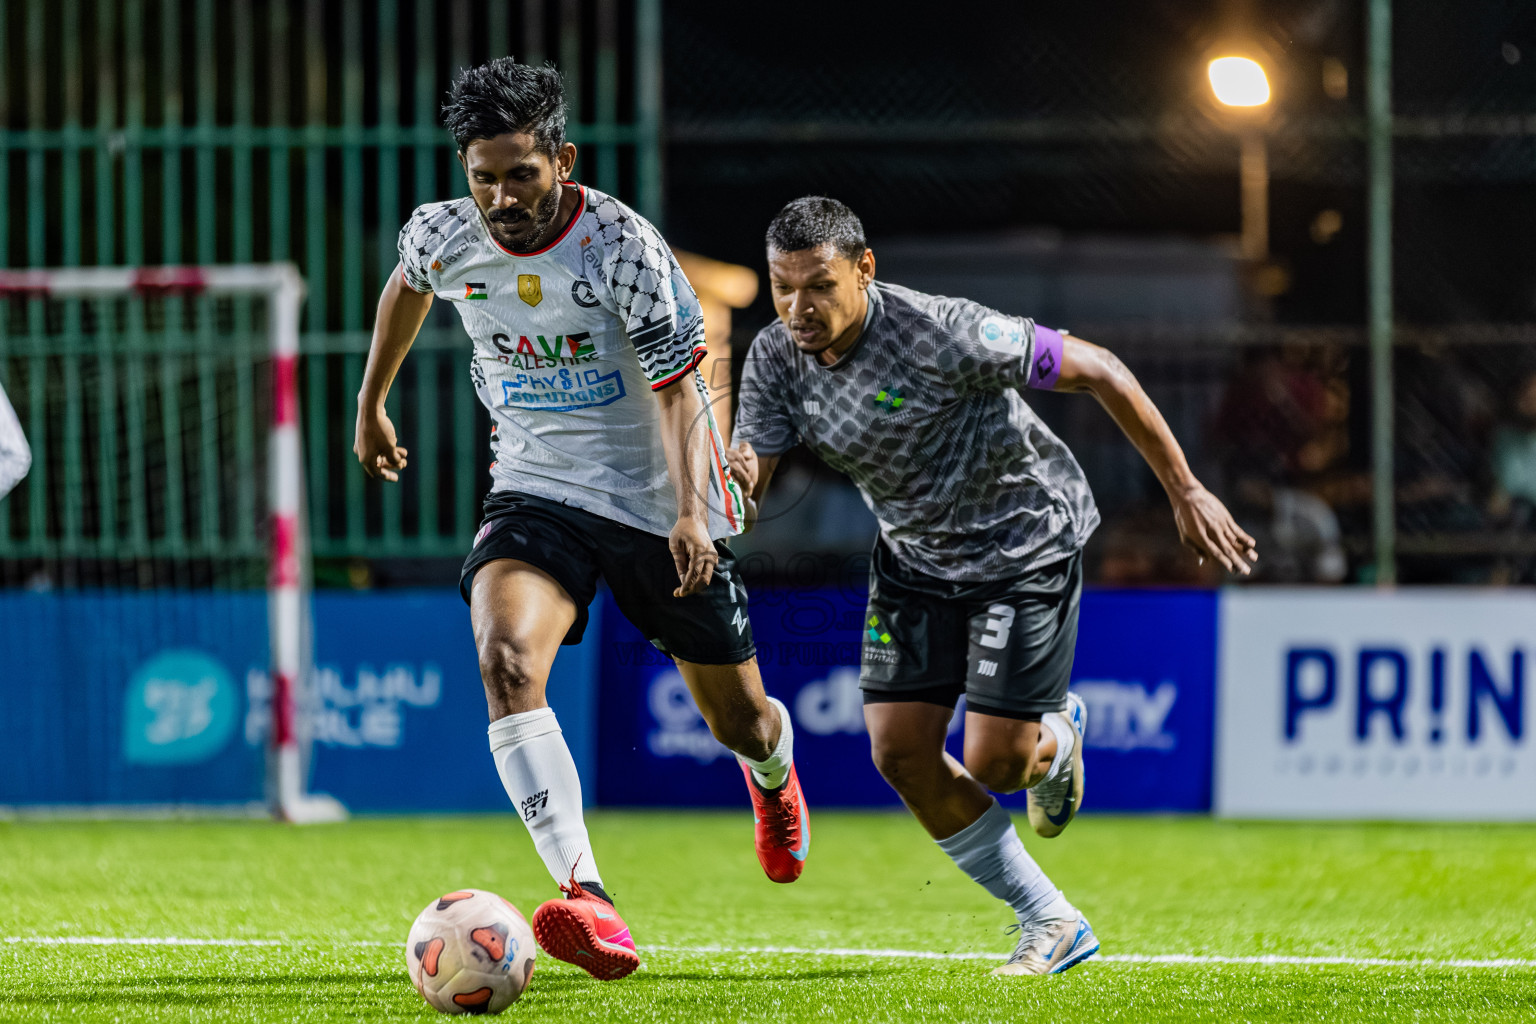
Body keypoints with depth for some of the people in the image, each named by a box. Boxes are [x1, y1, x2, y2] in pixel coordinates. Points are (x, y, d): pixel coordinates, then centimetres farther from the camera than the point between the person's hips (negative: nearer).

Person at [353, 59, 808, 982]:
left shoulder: (622, 247, -21)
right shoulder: (444, 236, -9)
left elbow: (677, 391, -19)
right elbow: (407, 288, 17)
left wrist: (691, 514, -33)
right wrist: (372, 406, 27)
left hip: (656, 501, -2)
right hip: (535, 492, 2)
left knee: (738, 717, 12)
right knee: (506, 659, -29)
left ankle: (774, 771, 55)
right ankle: (587, 901, -40)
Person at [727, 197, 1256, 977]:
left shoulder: (941, 335, -31)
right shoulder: (775, 359, -13)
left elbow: (1097, 371, -22)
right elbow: (744, 499, -14)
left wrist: (1185, 492, -16)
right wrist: (732, 483, -41)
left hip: (1024, 540, -6)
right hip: (915, 555, 6)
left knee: (993, 764, -10)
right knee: (900, 753, -4)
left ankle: (1055, 740, 30)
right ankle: (1051, 925, 12)